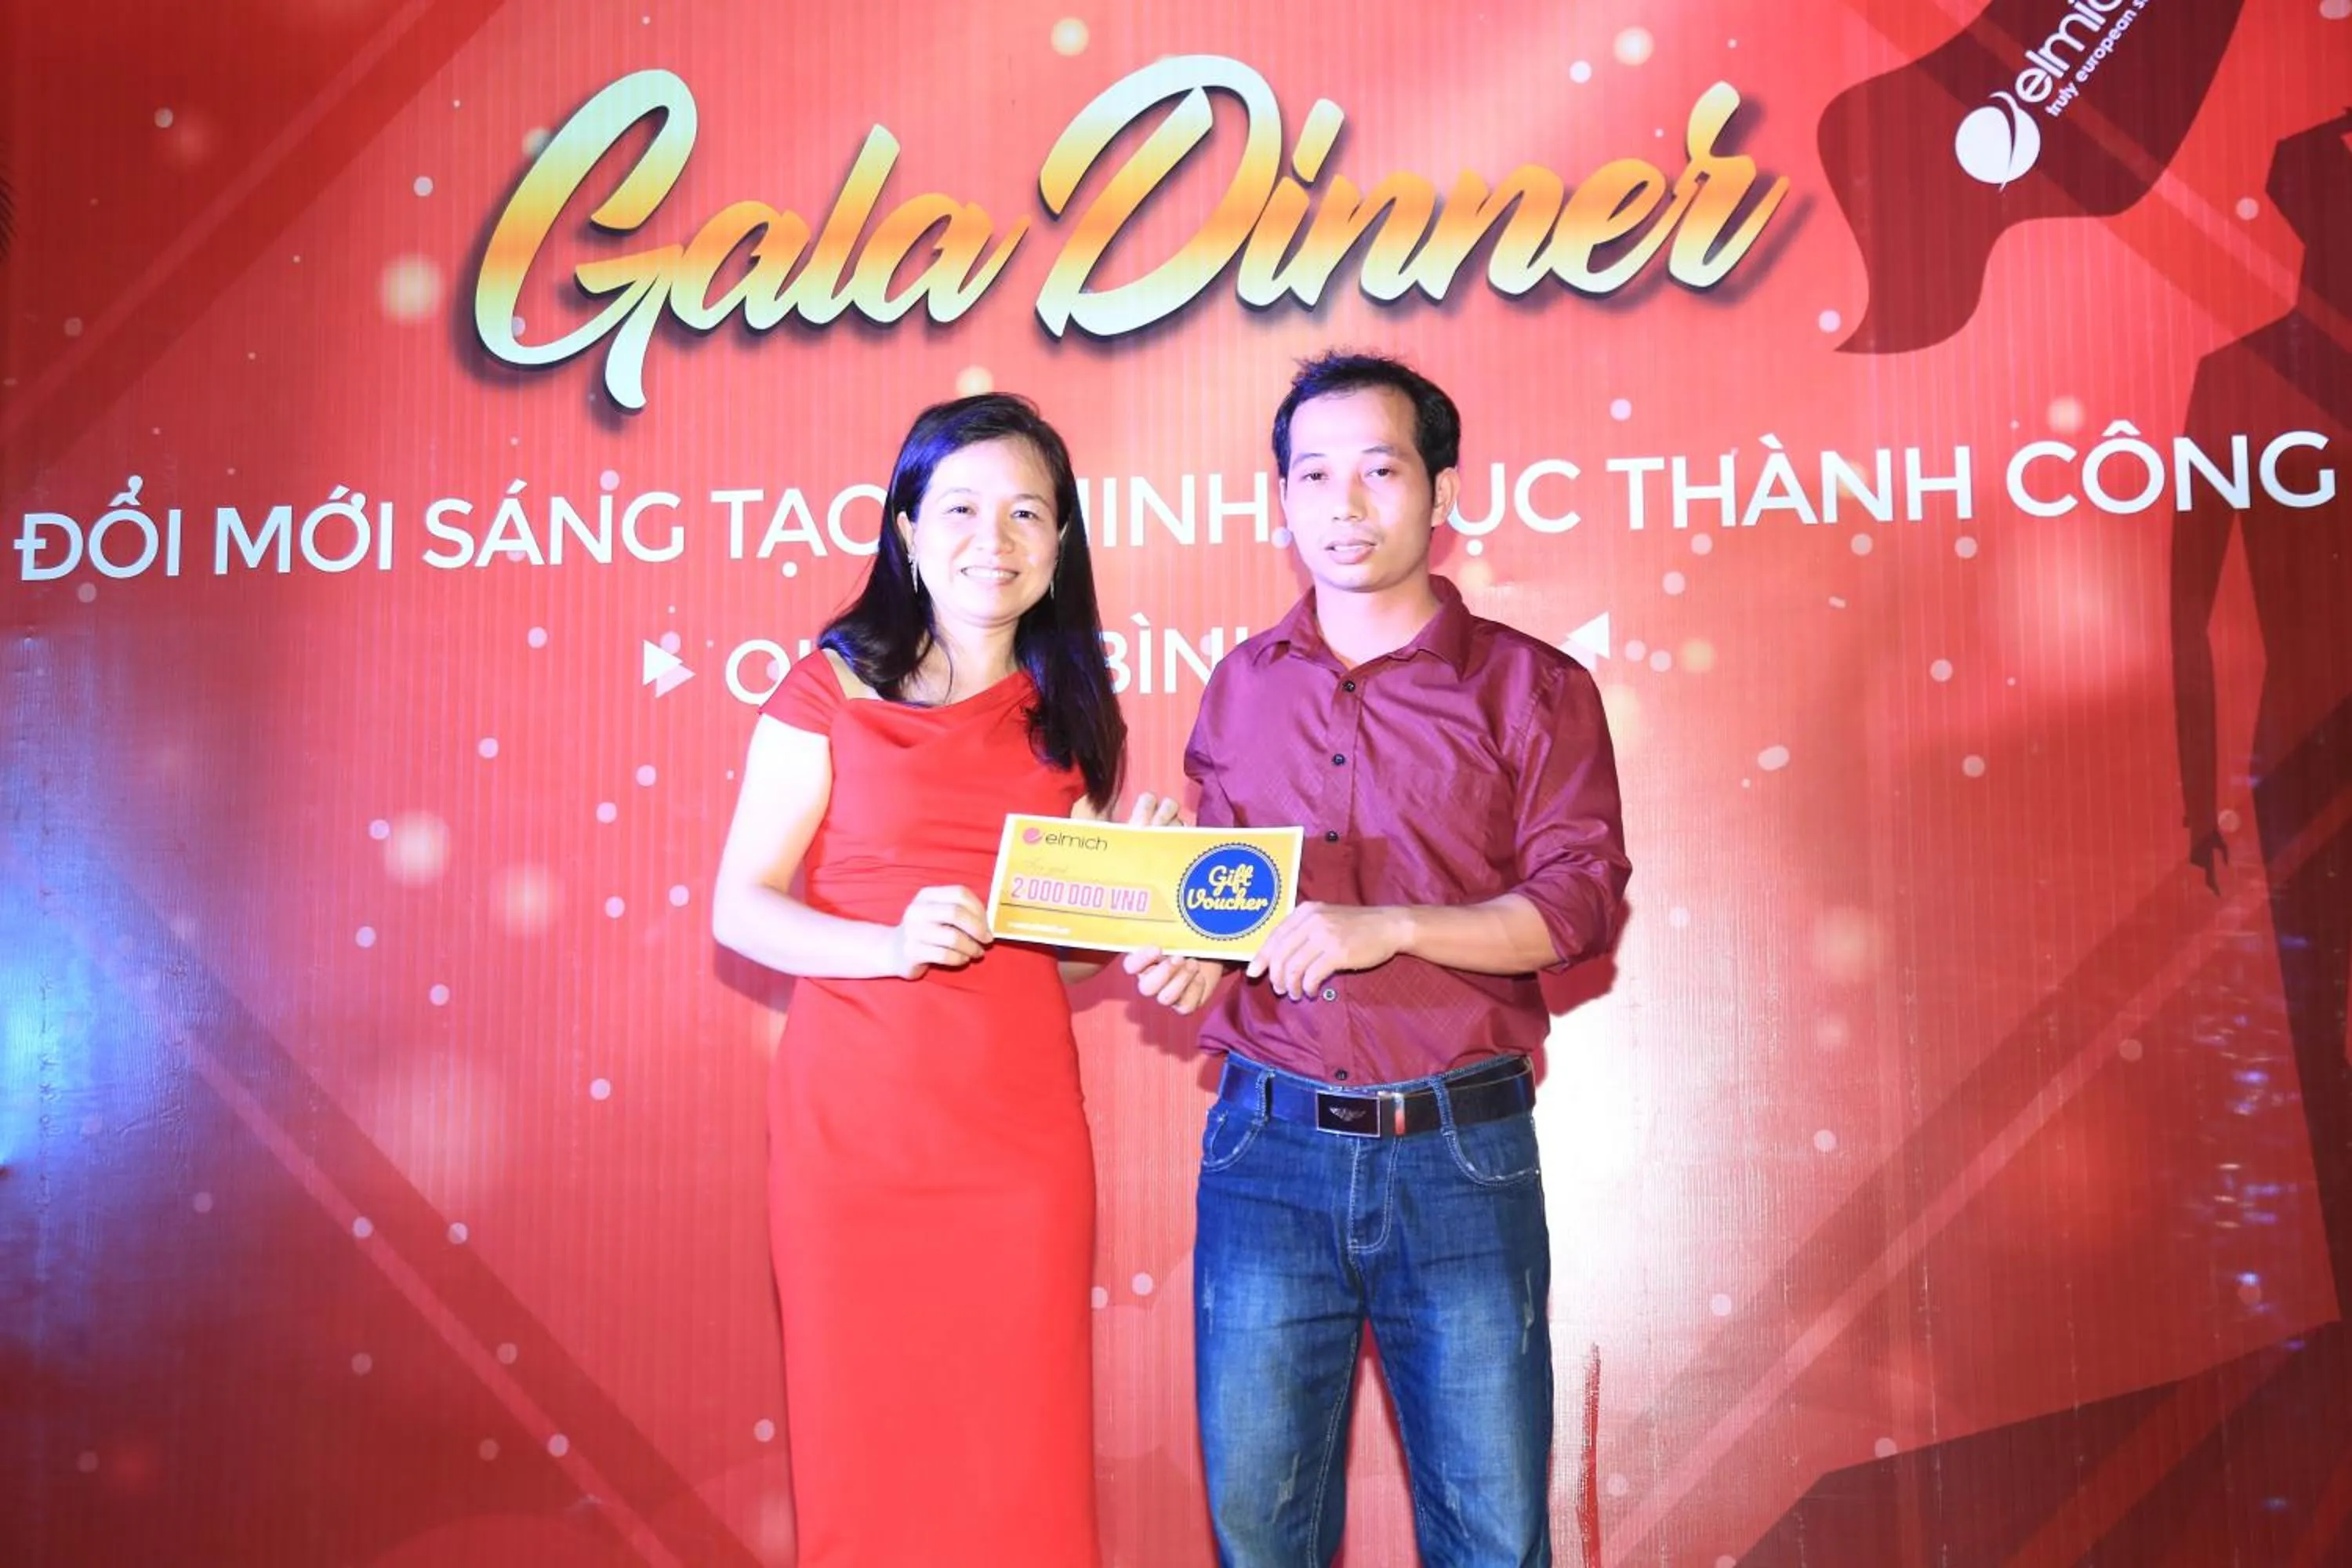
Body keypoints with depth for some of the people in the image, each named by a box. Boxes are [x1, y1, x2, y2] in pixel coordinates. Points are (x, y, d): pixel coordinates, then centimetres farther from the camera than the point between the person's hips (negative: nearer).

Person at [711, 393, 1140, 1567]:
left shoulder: (1068, 718, 10)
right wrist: (889, 945, -20)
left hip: (1020, 1127, 3)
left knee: (1023, 1459, 5)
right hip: (851, 1116, -2)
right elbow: (738, 906, -4)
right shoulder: (830, 691, 0)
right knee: (863, 1443, 7)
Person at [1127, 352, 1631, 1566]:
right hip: (1268, 1148, 3)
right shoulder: (1242, 688, 13)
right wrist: (1191, 957, -2)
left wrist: (1392, 927, -20)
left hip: (1458, 1156, -2)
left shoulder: (1530, 687, 2)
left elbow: (1581, 899, -7)